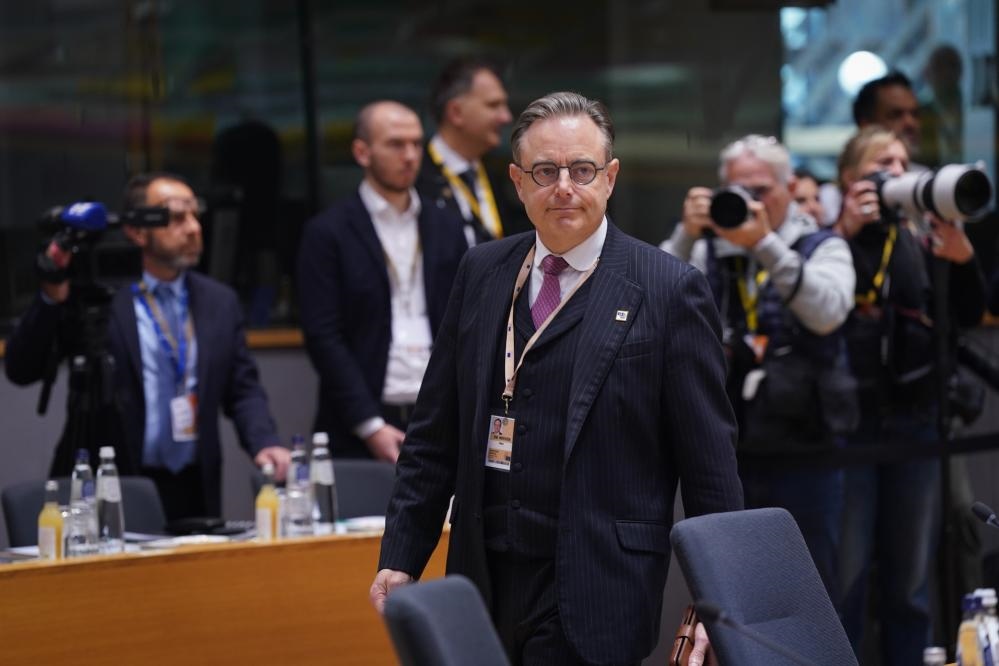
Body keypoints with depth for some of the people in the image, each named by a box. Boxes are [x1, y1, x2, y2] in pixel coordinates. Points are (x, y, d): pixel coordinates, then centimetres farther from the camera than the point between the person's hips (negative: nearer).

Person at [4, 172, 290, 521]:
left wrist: (264, 443, -7)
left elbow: (243, 390, 12)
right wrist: (52, 297, -22)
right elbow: (22, 370, -8)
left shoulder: (220, 301, 10)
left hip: (193, 491, 4)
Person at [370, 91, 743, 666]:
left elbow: (710, 463, -3)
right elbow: (435, 434, 13)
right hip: (485, 576, 5)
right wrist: (401, 556, 8)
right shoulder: (481, 273, 10)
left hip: (595, 593, -4)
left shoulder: (670, 290, -4)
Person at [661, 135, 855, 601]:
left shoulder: (822, 248, 2)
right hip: (725, 452, 2)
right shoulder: (707, 251, 7)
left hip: (803, 452, -2)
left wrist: (765, 246, -26)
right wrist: (686, 235, -18)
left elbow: (828, 312, -18)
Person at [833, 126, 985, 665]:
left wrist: (962, 257, -13)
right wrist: (844, 232, -21)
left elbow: (969, 316, 4)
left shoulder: (920, 244, 11)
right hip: (849, 422, -4)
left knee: (910, 579, 8)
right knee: (843, 577, -3)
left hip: (913, 423, 4)